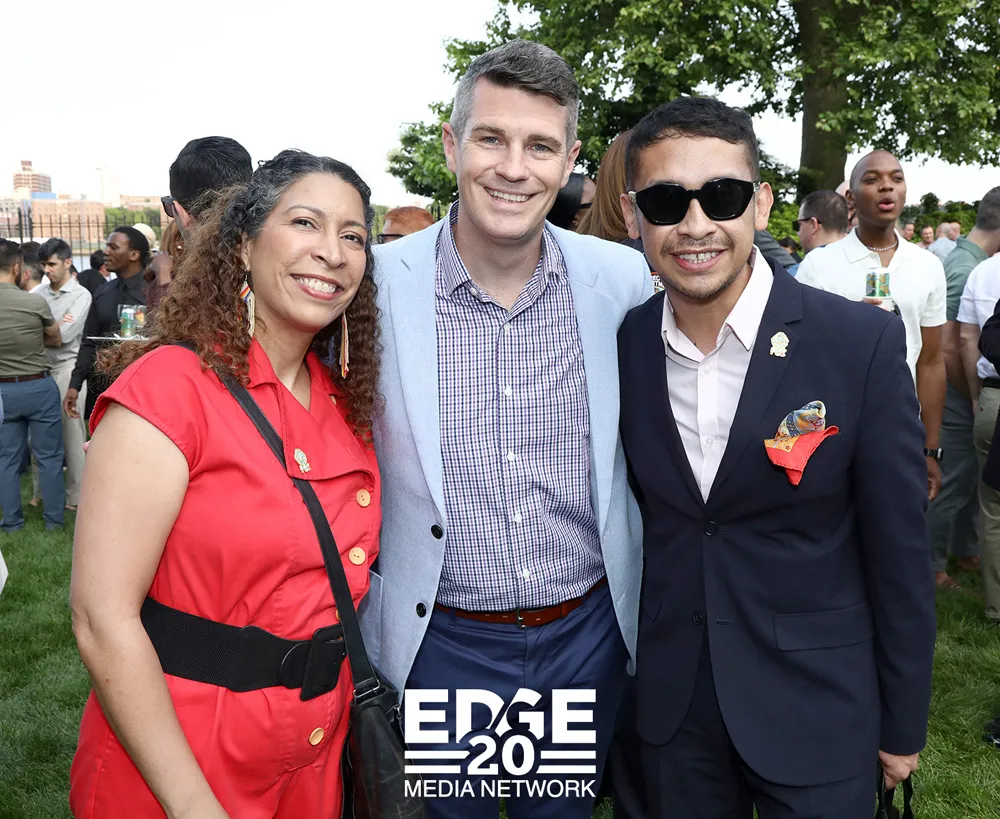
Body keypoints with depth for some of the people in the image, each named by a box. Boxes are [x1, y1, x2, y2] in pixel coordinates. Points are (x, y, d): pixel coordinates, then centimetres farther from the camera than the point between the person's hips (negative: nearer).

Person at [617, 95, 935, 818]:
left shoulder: (864, 343, -16)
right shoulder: (621, 346, -6)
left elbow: (899, 555, -10)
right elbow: (628, 519, 4)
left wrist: (903, 726, -3)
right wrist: (623, 664, 7)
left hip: (817, 710, -2)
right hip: (669, 702, 3)